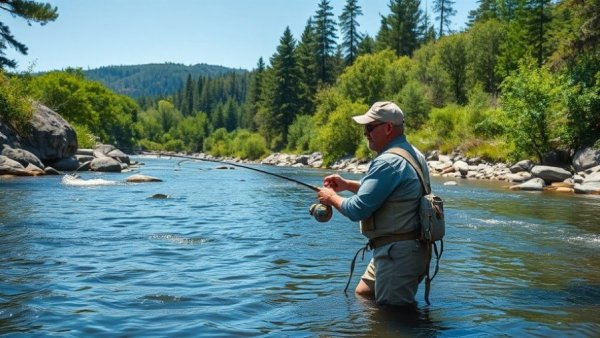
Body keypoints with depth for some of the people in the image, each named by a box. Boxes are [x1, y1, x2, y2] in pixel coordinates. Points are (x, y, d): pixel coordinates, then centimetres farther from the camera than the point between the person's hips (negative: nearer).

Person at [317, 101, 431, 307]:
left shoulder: (388, 162, -22)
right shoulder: (412, 154, 10)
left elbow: (357, 210, -22)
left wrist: (331, 198, -3)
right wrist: (347, 185, 14)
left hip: (397, 252, -10)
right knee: (362, 294, 22)